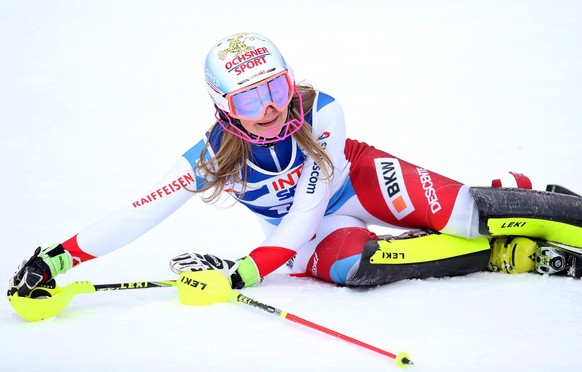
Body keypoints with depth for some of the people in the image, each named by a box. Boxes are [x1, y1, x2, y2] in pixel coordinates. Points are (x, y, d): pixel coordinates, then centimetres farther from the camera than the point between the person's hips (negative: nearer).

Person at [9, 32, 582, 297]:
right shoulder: (216, 156, -21)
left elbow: (308, 207, -27)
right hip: (312, 233, 0)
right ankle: (505, 253, -26)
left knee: (466, 213, -26)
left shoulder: (321, 112, -27)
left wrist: (246, 271, -38)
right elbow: (138, 214, -22)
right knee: (350, 264, -35)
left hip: (359, 180, 0)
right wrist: (58, 257, -30)